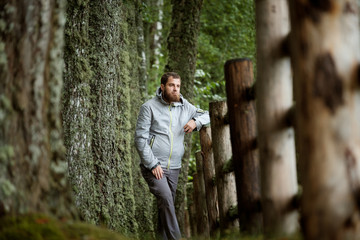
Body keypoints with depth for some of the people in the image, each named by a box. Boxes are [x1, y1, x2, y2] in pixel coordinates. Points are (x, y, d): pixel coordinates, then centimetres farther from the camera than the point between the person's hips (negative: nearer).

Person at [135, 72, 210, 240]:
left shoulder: (184, 107, 11)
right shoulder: (149, 107, -2)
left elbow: (207, 116, 25)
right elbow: (140, 139, -5)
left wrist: (196, 122, 0)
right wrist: (153, 164, -13)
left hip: (174, 168, 5)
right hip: (153, 166, -5)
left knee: (167, 205, 6)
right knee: (165, 199, -23)